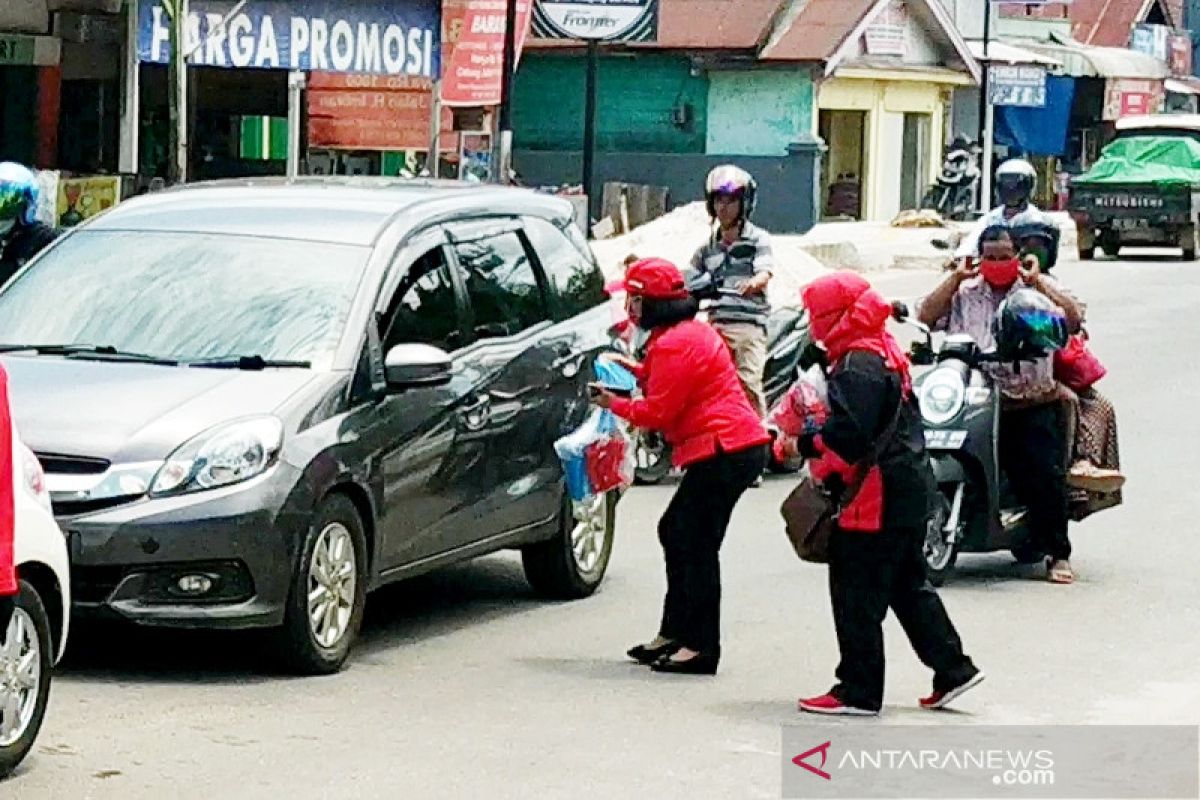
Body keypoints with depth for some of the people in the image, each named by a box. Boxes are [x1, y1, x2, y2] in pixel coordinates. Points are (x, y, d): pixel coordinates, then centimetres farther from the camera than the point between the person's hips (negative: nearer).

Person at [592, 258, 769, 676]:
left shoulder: (674, 344, -15)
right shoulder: (693, 332, 18)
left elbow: (658, 412, -14)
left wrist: (615, 404, 1)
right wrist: (637, 370, 19)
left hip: (724, 450, -11)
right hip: (738, 448, 11)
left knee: (697, 545, -9)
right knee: (675, 531, 17)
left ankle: (701, 647, -8)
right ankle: (675, 633, 22)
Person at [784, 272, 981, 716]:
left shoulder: (858, 366, -18)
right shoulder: (887, 354, 14)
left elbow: (848, 433, -27)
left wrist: (809, 447, -11)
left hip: (875, 497, -10)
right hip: (909, 491, 10)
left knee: (857, 594, -2)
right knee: (909, 586, 18)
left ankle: (859, 691, 2)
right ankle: (952, 668, 19)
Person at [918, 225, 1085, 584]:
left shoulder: (1038, 288, 9)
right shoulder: (965, 293, 15)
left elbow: (1074, 318, -6)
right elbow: (927, 316, 2)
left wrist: (1037, 281, -8)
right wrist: (956, 278, 0)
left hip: (1036, 402, -2)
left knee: (1047, 474, -13)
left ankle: (1058, 554, -4)